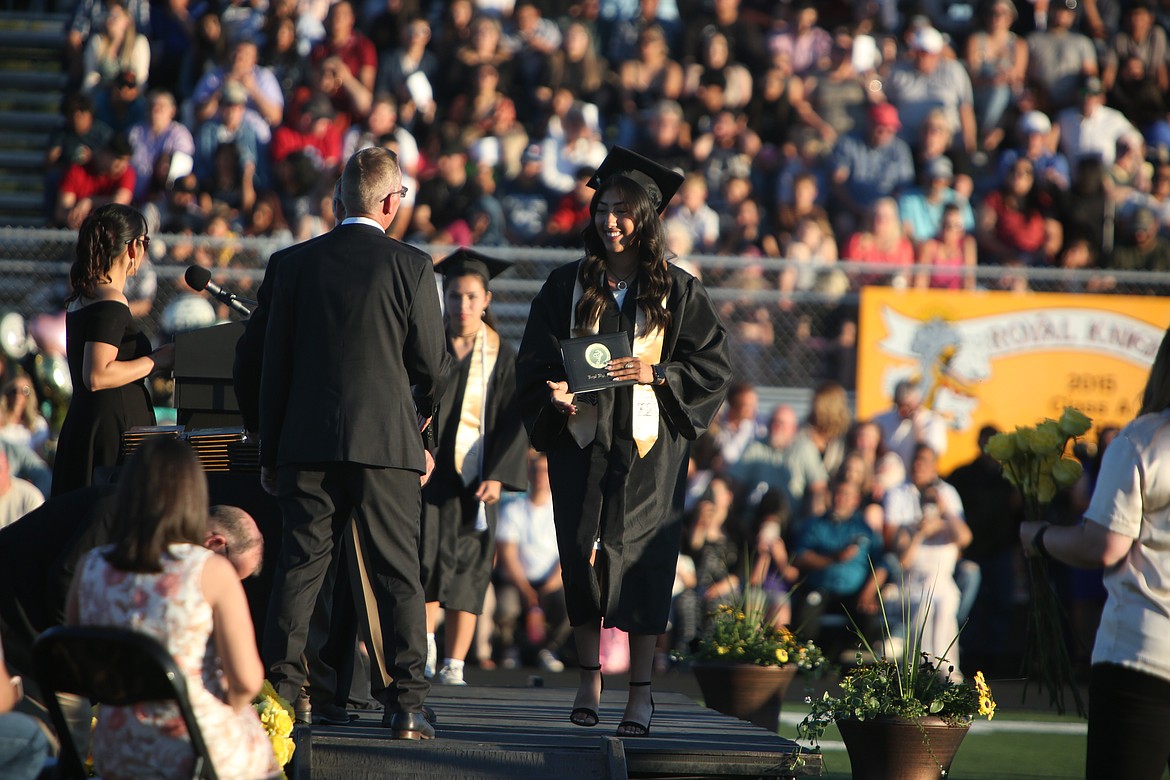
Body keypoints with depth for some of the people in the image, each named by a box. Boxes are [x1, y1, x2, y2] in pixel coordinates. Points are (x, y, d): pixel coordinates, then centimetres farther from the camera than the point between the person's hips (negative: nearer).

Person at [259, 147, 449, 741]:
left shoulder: (293, 263, 3)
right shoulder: (411, 267, -4)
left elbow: (274, 363, 5)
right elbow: (433, 364, 0)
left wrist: (270, 452, 12)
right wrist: (425, 409, 23)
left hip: (309, 444, 2)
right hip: (387, 440, -2)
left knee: (299, 566, 6)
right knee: (398, 574, 2)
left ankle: (279, 693, 4)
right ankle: (406, 703, -1)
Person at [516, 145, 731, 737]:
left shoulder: (677, 292, 4)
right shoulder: (568, 286, 9)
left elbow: (714, 366, 2)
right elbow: (535, 360, 9)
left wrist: (655, 373, -12)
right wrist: (555, 393, -12)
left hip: (647, 444, -2)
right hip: (582, 437, 2)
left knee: (640, 557, -5)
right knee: (581, 553, -2)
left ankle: (641, 692, -1)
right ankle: (589, 676, 12)